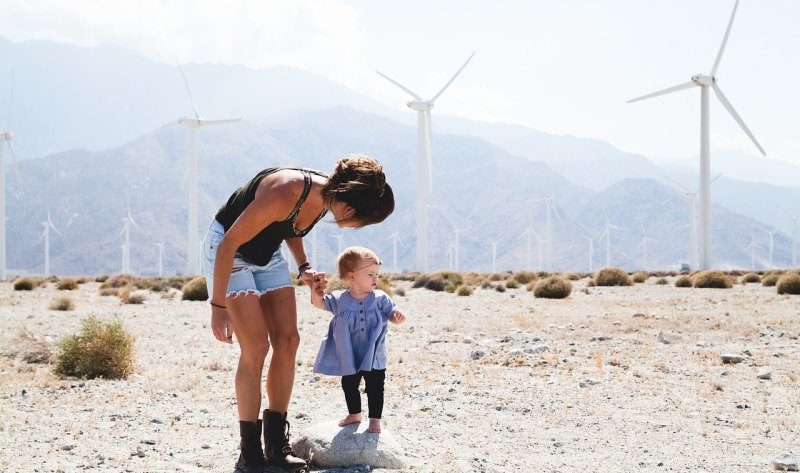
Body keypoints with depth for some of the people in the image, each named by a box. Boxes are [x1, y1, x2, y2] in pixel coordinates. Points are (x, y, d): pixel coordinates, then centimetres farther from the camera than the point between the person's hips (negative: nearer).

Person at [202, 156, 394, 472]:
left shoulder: (326, 197, -10)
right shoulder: (285, 193, -35)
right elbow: (229, 244, -28)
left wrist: (303, 267, -3)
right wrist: (218, 306, -24)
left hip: (267, 253, 8)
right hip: (227, 250, -8)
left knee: (287, 341, -2)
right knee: (255, 346, -15)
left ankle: (276, 446, 7)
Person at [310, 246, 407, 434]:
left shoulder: (380, 298, -8)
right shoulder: (339, 300, -7)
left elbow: (391, 313, -1)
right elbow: (319, 303, 0)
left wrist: (398, 316, -24)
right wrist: (315, 291, -19)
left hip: (373, 357, -2)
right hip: (349, 358, 2)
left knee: (375, 388, 3)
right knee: (349, 386, 18)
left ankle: (375, 419, 18)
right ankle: (354, 414, 38)